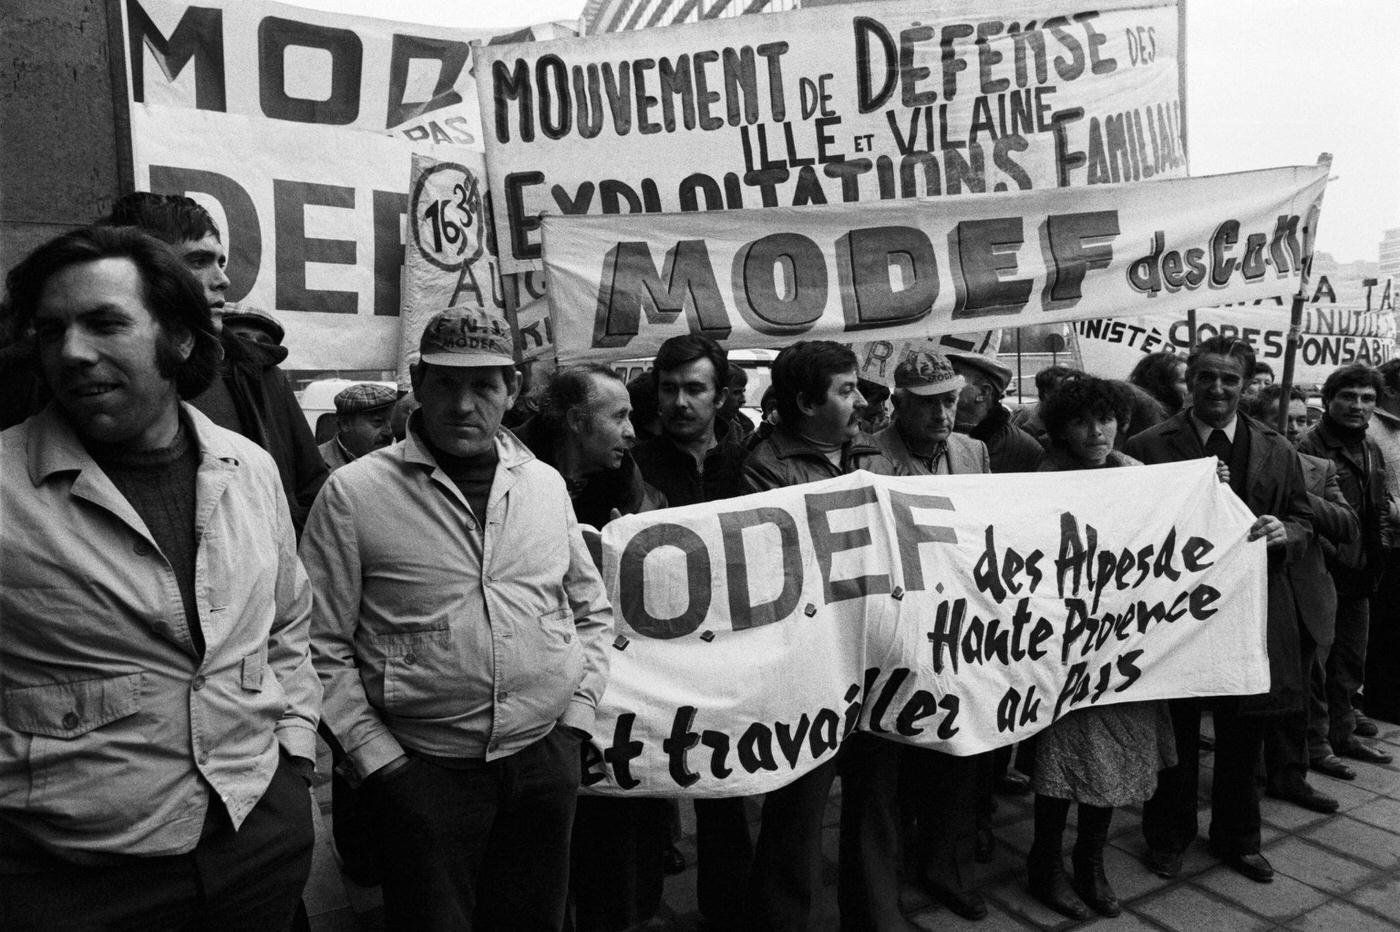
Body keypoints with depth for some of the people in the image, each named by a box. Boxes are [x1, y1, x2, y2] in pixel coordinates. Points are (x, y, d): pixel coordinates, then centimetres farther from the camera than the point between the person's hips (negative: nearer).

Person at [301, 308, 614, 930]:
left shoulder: (545, 483, 5)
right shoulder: (354, 492, -7)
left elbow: (591, 611, 13)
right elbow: (321, 645, -6)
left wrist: (577, 716, 4)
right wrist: (377, 757, -9)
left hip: (547, 758, 4)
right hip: (422, 769, -3)